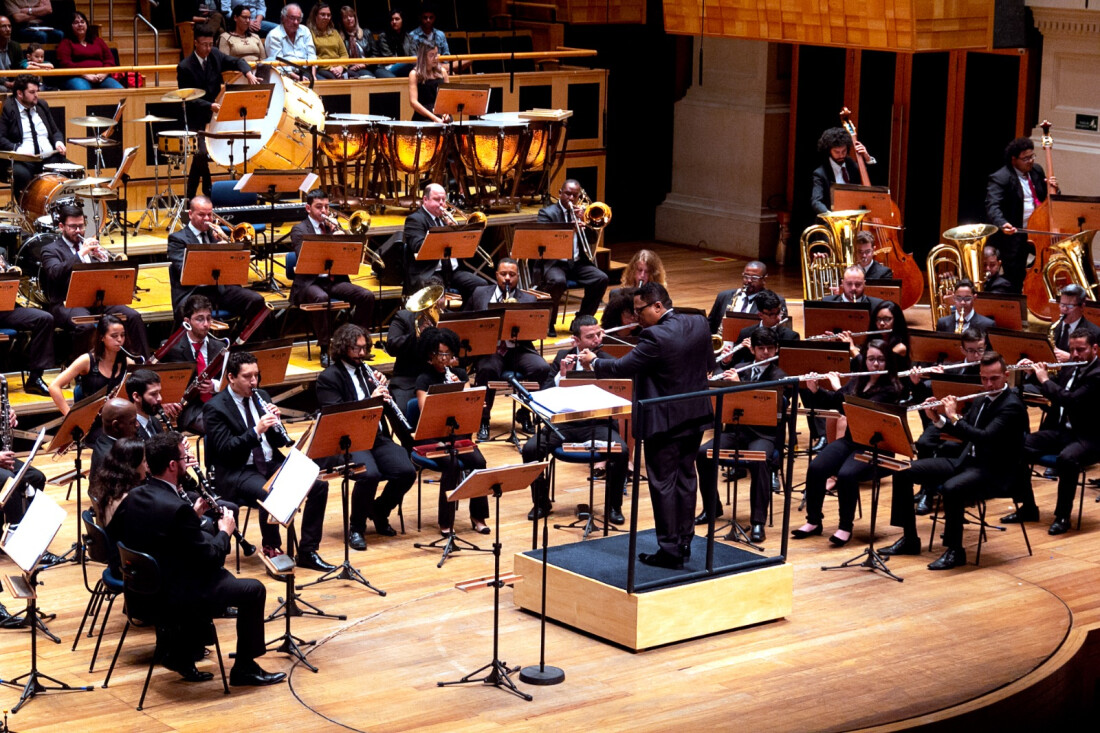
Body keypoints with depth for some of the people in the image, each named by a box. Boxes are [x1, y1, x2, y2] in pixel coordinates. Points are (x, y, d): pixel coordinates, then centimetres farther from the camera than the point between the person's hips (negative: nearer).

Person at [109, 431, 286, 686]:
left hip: (143, 588, 9)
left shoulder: (134, 497, -2)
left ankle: (179, 655, 31)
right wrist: (225, 532, 0)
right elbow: (210, 558, -19)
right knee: (254, 590, 3)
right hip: (176, 596, -9)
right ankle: (245, 667, 15)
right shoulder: (177, 509, -27)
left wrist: (194, 515, 9)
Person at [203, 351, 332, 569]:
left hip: (271, 464, 7)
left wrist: (275, 422, -9)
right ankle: (272, 551, -14)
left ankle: (307, 552, -5)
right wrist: (256, 431, -28)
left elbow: (278, 442, 13)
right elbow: (224, 449, -18)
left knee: (319, 486, -13)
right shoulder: (215, 408, -8)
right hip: (237, 472, -7)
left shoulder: (261, 396, 12)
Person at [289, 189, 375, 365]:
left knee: (367, 296, -18)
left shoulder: (332, 226, 18)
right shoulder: (299, 230, 1)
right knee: (321, 298, -39)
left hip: (335, 279, 5)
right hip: (310, 281, -5)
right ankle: (325, 349, -29)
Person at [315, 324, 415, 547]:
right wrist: (370, 400, -21)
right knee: (369, 474, -34)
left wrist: (381, 389, -1)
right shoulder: (328, 378, -1)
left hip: (377, 437, 6)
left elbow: (387, 410, 20)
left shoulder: (366, 372, 19)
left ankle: (379, 511, 10)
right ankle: (356, 527, -10)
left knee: (407, 472, -19)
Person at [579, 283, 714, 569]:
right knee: (685, 478, 17)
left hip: (665, 422, -8)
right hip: (696, 416, 8)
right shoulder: (699, 324, 0)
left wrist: (594, 362, -2)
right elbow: (709, 365, 11)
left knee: (663, 484, 1)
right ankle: (685, 543, 24)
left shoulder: (656, 337, -23)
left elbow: (622, 368, -18)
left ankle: (670, 551, 4)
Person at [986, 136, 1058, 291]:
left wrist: (1053, 189, -6)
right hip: (1014, 236, -7)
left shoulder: (1037, 171, 9)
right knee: (1015, 286, -6)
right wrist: (1003, 224, -46)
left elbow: (1046, 199, 18)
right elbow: (992, 206, -27)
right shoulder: (1000, 178, -15)